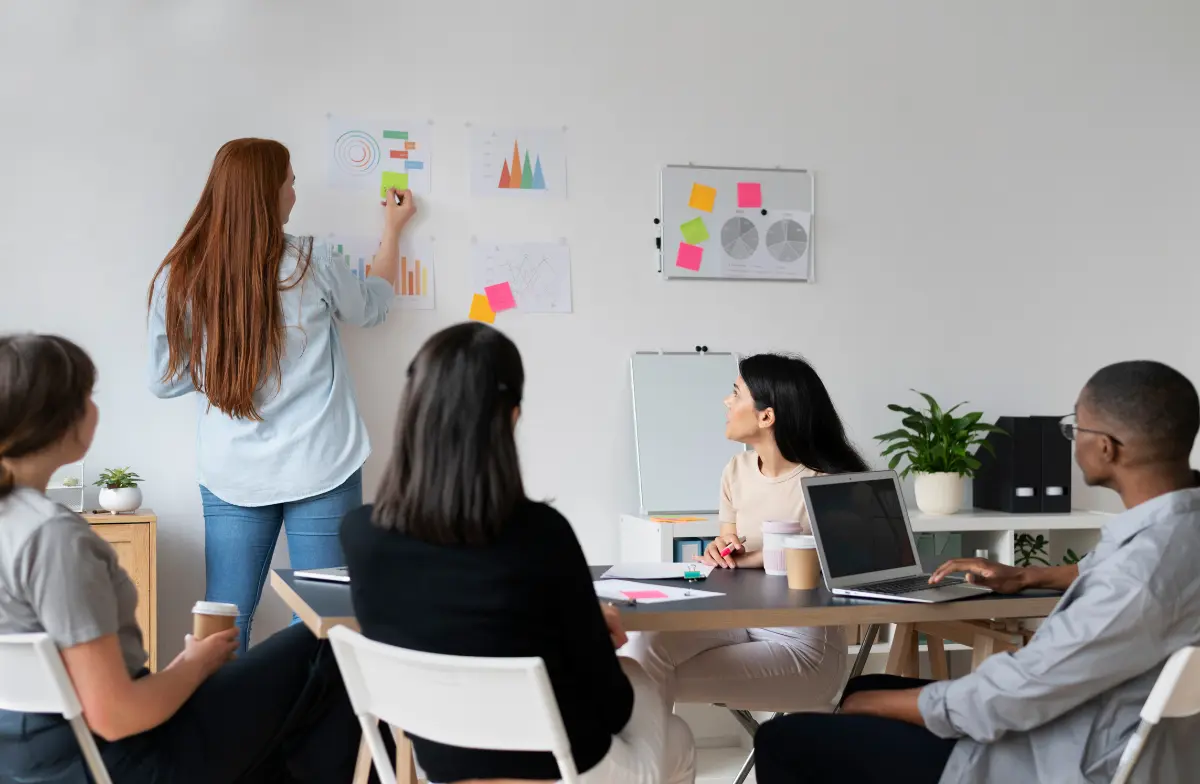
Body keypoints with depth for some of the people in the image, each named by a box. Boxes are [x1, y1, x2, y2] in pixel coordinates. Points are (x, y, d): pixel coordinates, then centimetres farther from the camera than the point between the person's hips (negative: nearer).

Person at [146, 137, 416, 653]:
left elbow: (164, 381, 6)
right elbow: (372, 307, 12)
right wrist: (393, 230, 26)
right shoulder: (310, 263, -9)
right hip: (319, 471, -2)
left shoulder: (177, 279, -4)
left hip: (231, 476, 2)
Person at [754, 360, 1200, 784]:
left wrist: (870, 704, -10)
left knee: (783, 742, -6)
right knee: (864, 688, 23)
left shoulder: (1145, 579, -33)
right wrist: (1027, 577, 14)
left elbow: (1001, 702, -25)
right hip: (1072, 730, 10)